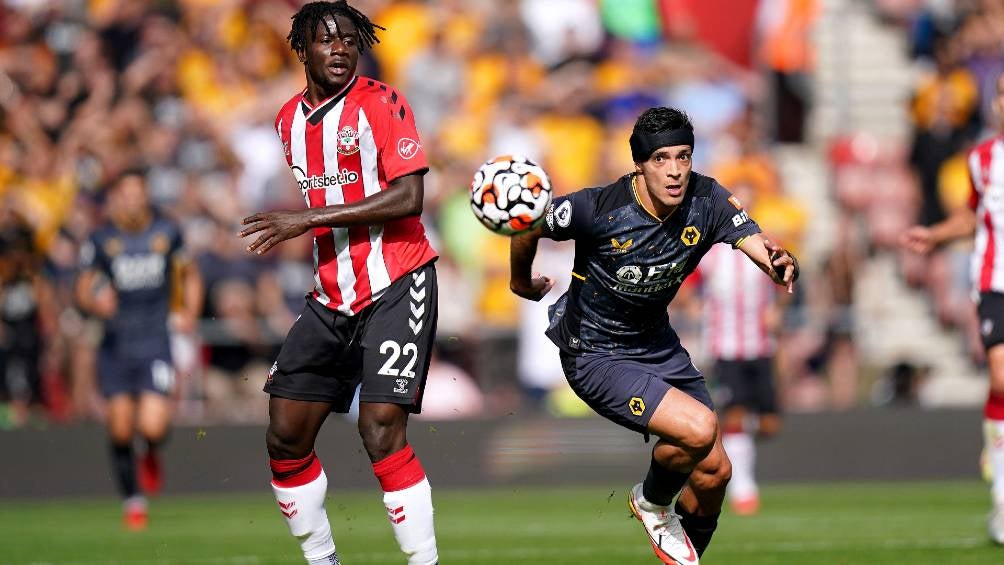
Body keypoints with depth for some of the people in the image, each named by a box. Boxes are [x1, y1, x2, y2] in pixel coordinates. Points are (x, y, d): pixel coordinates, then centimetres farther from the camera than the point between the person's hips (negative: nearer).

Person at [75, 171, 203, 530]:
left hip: (155, 342, 0)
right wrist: (97, 302, -19)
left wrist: (190, 314, 3)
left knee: (153, 427, -15)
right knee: (121, 429, 0)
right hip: (116, 346, 0)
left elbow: (190, 275, 18)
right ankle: (132, 501, 21)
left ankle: (152, 455, 23)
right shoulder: (102, 240, -2)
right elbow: (83, 291, 4)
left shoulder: (167, 232, 2)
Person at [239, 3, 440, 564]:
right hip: (331, 297, 7)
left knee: (381, 430, -19)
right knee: (285, 435, 2)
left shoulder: (381, 103, -9)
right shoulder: (290, 118, 11)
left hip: (396, 285, -7)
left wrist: (309, 218, -20)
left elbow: (408, 198, -19)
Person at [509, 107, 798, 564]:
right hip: (594, 355, -6)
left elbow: (758, 246, -22)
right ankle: (653, 504, 8)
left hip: (658, 345, 6)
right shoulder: (600, 209, -26)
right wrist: (521, 283, 6)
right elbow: (528, 226, -10)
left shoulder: (707, 200, -14)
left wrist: (783, 265, -45)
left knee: (715, 471, 6)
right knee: (699, 428, -25)